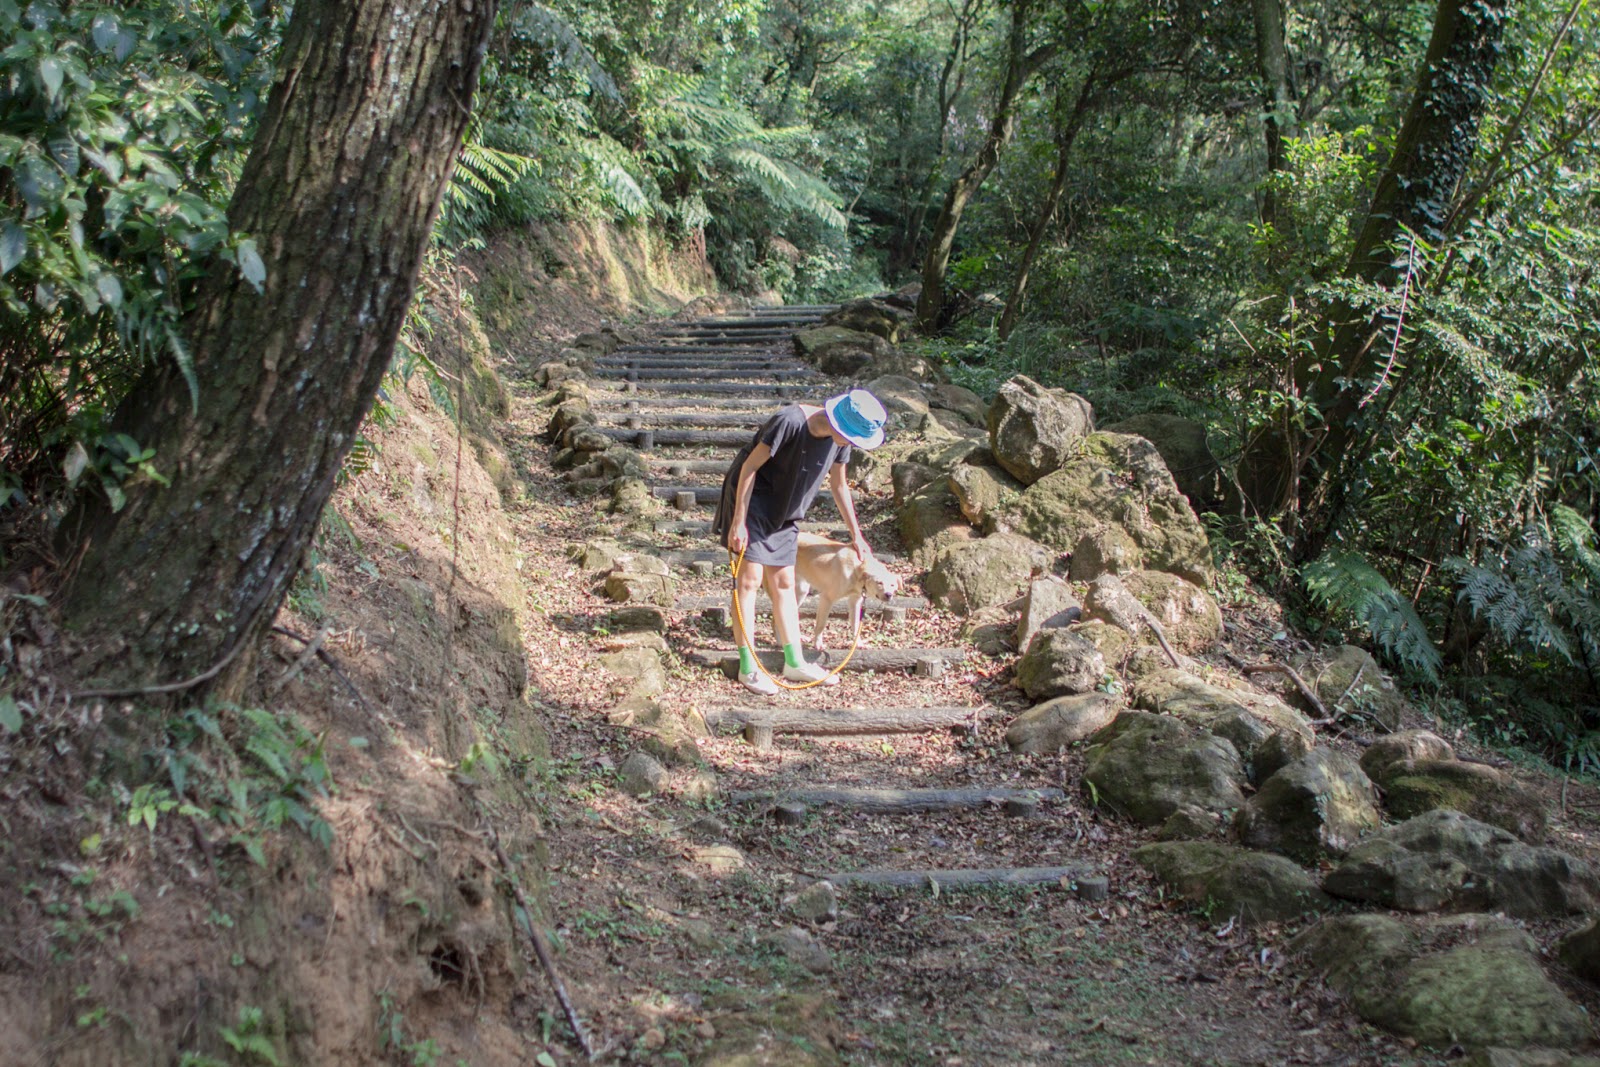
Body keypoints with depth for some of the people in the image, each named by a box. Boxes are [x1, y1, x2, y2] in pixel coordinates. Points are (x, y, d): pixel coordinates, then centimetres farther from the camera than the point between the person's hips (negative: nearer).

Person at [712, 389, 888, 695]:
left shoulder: (839, 438, -7)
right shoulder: (790, 421, -30)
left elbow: (839, 485, 9)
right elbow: (750, 466, -24)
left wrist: (856, 535, 13)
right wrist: (738, 522, -23)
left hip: (783, 513, 7)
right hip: (752, 500, -7)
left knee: (783, 584, 10)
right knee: (750, 579, -8)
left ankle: (794, 663, 16)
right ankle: (748, 667, -4)